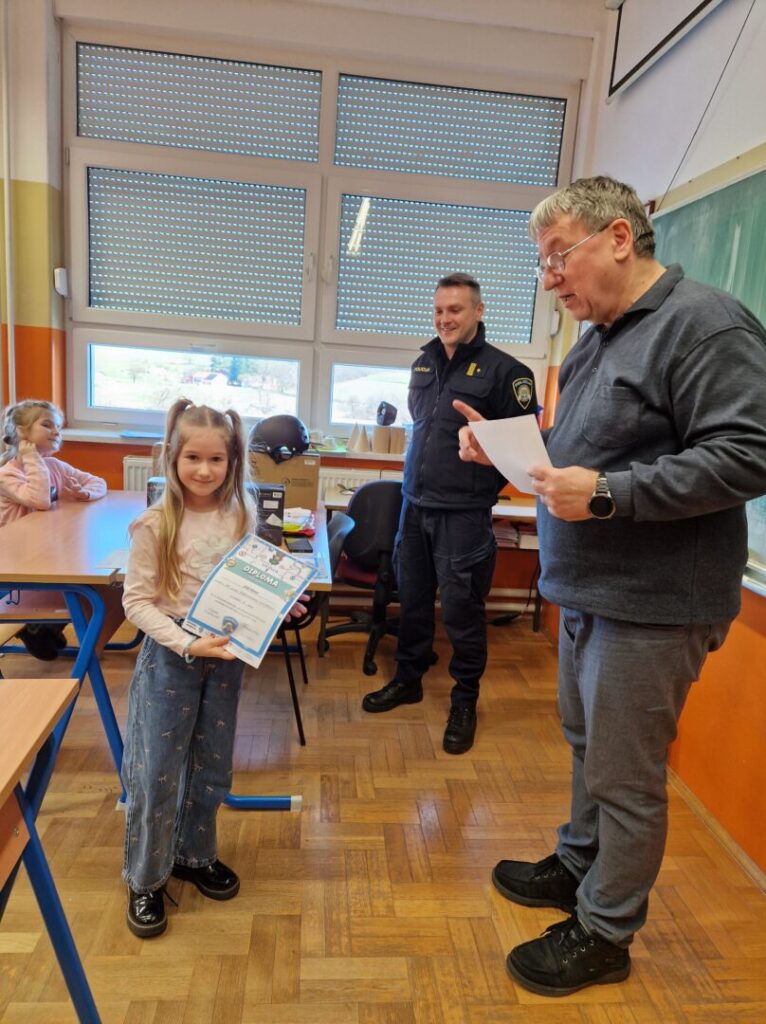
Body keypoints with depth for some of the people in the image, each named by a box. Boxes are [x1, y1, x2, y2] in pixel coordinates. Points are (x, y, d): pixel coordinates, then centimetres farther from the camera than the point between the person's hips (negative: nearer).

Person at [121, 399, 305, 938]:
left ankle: (194, 854, 40)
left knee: (212, 767, 17)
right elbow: (137, 601, -13)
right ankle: (146, 879, 27)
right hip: (171, 656, -4)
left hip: (226, 652, 4)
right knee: (158, 772, 6)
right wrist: (188, 644, -23)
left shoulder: (239, 517, -3)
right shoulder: (155, 524, -16)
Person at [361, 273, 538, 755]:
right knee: (412, 598, 15)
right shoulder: (424, 363, 11)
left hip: (463, 513, -6)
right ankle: (408, 679, 34)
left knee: (462, 608, 2)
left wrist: (486, 484, -6)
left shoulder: (503, 369, -8)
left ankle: (465, 702, 20)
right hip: (415, 503, 6)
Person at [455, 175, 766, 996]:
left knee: (623, 774, 6)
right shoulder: (599, 337, 13)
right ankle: (578, 866, 43)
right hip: (586, 591, 9)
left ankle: (605, 931, 26)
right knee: (587, 744, 22)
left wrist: (608, 493, -27)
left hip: (648, 605, -9)